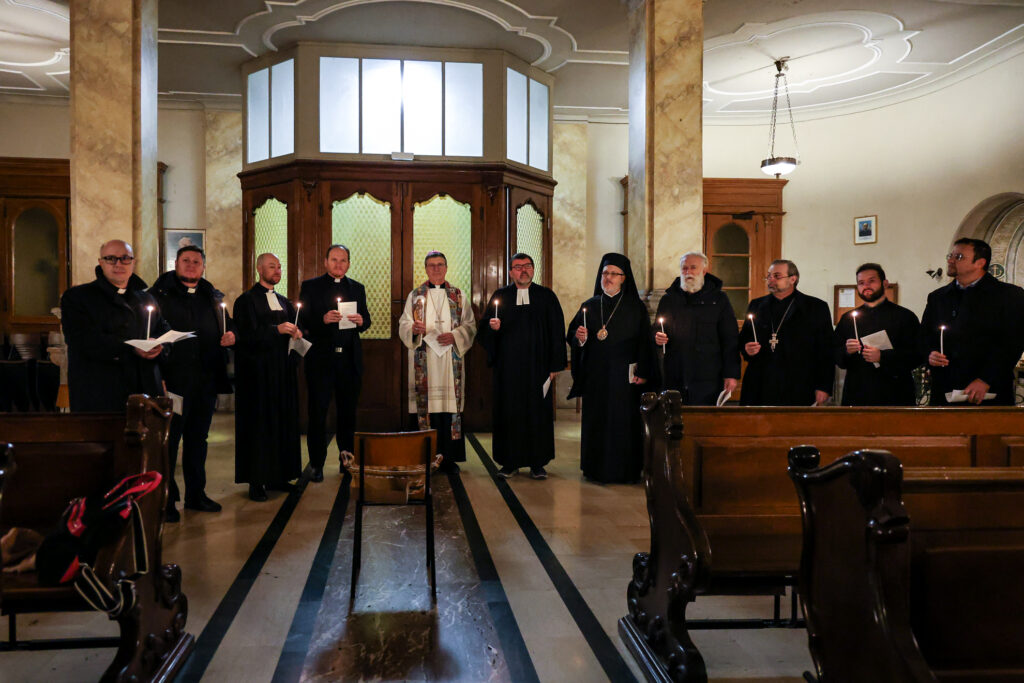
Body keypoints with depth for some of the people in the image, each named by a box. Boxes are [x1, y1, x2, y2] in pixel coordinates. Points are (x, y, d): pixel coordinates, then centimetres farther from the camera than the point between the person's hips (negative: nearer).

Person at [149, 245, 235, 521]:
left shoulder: (214, 297, 15)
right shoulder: (158, 294, 0)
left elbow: (227, 327, 22)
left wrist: (230, 336, -1)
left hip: (206, 380, 5)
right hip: (172, 378, -5)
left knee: (198, 438, 13)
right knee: (168, 439, -1)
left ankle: (196, 493, 24)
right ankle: (165, 499, 9)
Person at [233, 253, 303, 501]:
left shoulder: (284, 302, 18)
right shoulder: (246, 301, -1)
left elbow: (293, 330, 17)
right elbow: (247, 335, -13)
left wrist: (296, 333, -6)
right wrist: (276, 330, -22)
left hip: (283, 371, 6)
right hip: (258, 372, -6)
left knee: (284, 421, 5)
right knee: (259, 423, -5)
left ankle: (278, 476, 13)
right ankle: (256, 482, 1)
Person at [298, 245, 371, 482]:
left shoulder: (357, 288, 15)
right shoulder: (310, 287, 5)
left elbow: (366, 319, 12)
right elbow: (302, 321, -2)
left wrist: (360, 321, -11)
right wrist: (323, 320, -20)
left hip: (349, 358, 3)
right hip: (321, 357, -3)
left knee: (348, 410, 7)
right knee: (317, 411, 1)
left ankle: (347, 459, 19)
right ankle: (316, 463, 9)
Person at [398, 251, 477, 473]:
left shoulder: (458, 296, 12)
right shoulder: (415, 296, 12)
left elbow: (470, 325, 8)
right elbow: (403, 325, 7)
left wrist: (455, 336, -10)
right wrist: (414, 329, -15)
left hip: (450, 358, 0)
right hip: (423, 360, 0)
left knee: (450, 403, -3)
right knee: (425, 403, -5)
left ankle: (449, 457, 3)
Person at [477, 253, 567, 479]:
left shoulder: (547, 296, 7)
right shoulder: (499, 297, 10)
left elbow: (556, 331, 5)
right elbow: (485, 331, 9)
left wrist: (555, 365, -2)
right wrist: (492, 327, -15)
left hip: (537, 366, 0)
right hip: (508, 366, 1)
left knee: (538, 412, 1)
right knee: (509, 412, 2)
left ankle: (537, 463, 12)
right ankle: (510, 462, 12)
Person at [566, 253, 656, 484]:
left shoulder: (636, 307, 1)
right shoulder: (589, 306, 9)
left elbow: (644, 341, -2)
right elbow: (572, 335, 11)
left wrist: (642, 373, -10)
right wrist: (578, 337, -12)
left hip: (624, 375, -2)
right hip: (595, 375, 2)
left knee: (624, 420, 0)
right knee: (596, 420, 4)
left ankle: (627, 470, 11)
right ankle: (597, 468, 14)